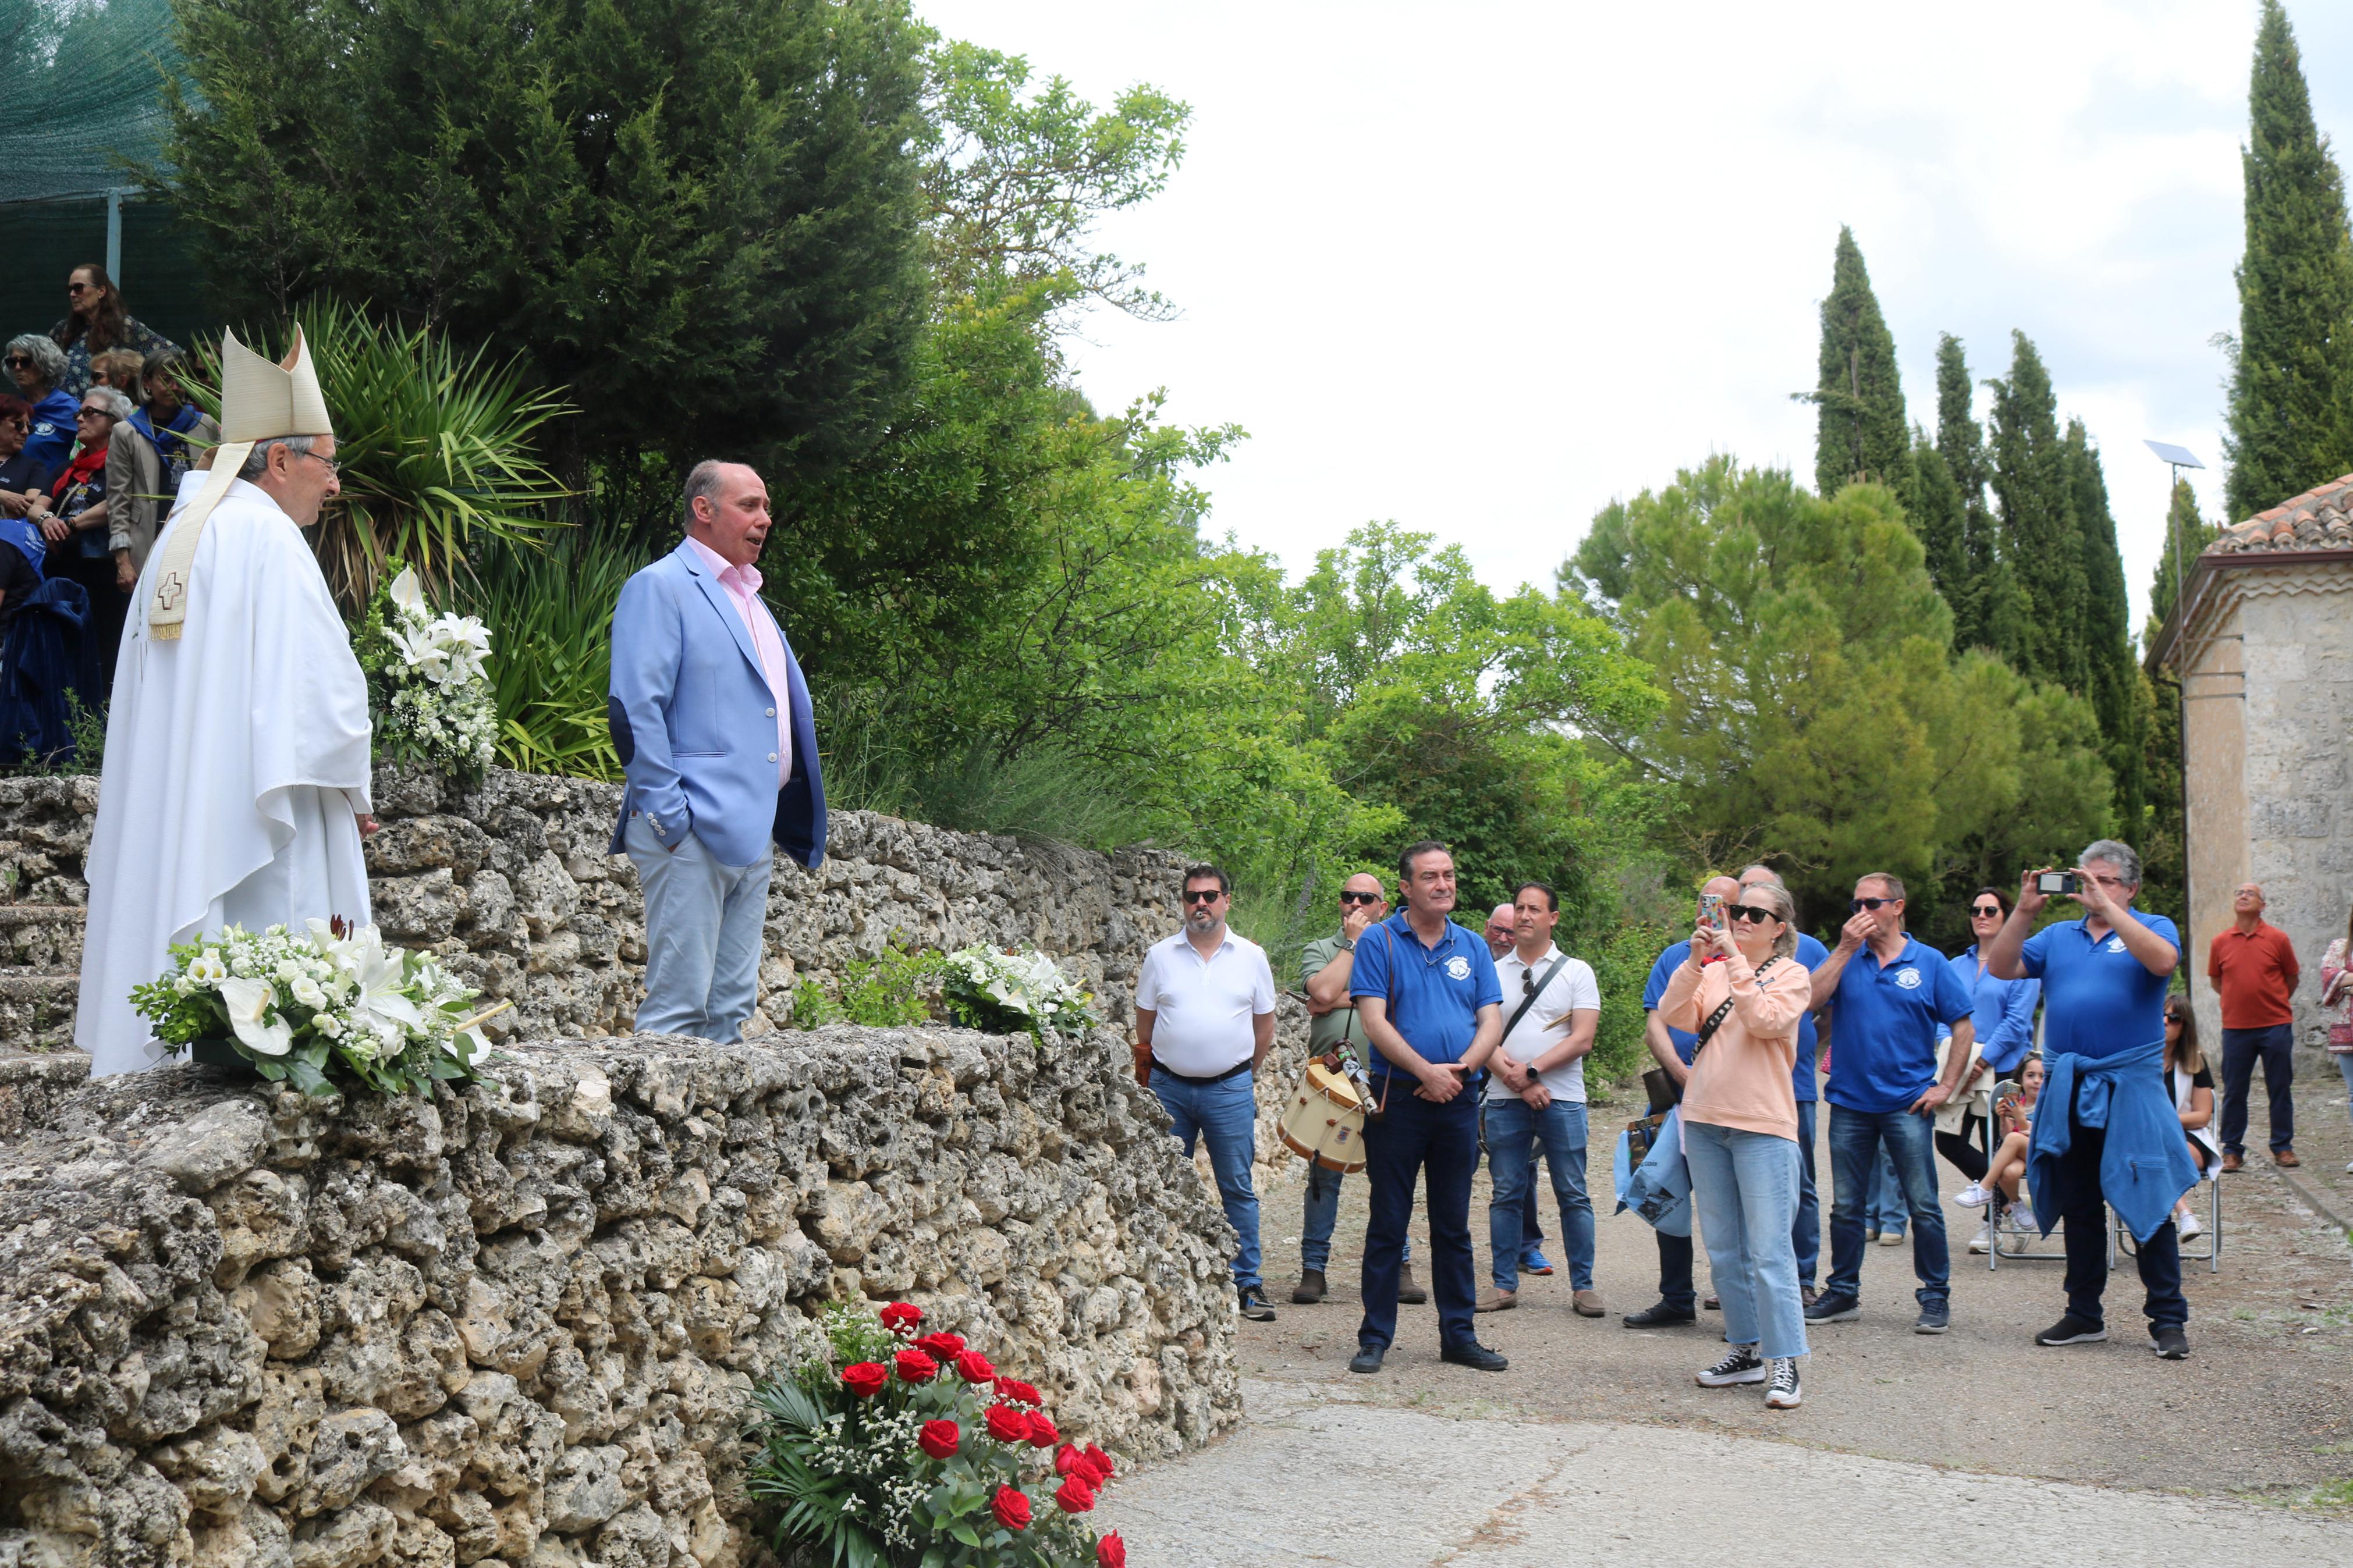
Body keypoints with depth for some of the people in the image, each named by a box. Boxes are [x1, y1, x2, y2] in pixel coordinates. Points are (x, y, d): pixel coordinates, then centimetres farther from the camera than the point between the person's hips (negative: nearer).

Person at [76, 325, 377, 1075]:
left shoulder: (179, 537, 15)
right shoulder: (267, 538, -11)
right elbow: (324, 683, -15)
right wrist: (351, 791, -1)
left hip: (164, 817, 9)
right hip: (251, 819, -8)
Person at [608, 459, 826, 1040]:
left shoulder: (748, 597, 21)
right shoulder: (660, 586, -5)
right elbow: (635, 709, -13)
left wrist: (788, 819, 17)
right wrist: (667, 813, -18)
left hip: (752, 828, 9)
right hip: (692, 829, -9)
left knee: (731, 1005, 11)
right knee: (678, 1005, -8)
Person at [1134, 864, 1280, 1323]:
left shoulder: (1251, 956, 5)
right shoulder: (1161, 955, 5)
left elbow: (1264, 1024, 12)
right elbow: (1144, 1023, 12)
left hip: (1230, 1089, -1)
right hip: (1169, 1087, 1)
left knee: (1238, 1187, 1)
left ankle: (1247, 1284, 6)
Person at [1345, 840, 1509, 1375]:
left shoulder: (1472, 947, 10)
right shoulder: (1379, 942, -2)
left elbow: (1492, 1022, 5)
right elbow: (1374, 1021, -10)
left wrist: (1460, 1070, -12)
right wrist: (1427, 1071, -17)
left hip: (1459, 1101, 4)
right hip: (1398, 1098, -3)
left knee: (1454, 1225, 10)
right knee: (1389, 1223, 2)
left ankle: (1458, 1335, 17)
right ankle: (1375, 1337, 9)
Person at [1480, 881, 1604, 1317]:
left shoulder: (1577, 972, 6)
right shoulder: (1493, 973, 11)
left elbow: (1582, 1040, -4)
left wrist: (1531, 1070, -13)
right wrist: (1517, 1081, -10)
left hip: (1562, 1099, -2)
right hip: (1505, 1100, 2)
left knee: (1573, 1195, 1)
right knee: (1506, 1194, 4)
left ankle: (1583, 1286, 8)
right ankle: (1505, 1284, 11)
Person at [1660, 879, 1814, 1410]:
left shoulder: (1792, 974, 2)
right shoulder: (1712, 971, 13)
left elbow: (1766, 1021, -17)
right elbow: (1673, 1015, -2)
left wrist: (1735, 960, -16)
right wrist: (1695, 960, -13)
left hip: (1763, 1126, -5)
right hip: (1705, 1121, 5)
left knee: (1769, 1249, -10)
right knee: (1724, 1250, 10)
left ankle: (1783, 1363, -6)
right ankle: (1747, 1350, 20)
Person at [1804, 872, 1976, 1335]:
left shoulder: (1929, 962, 1)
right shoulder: (1845, 958, 6)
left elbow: (1963, 1027, 3)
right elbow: (1813, 998, -11)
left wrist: (1945, 1085, -4)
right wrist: (1846, 948, -12)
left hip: (1908, 1104, -2)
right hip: (1850, 1102, 2)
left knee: (1923, 1206, -1)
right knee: (1846, 1206, 9)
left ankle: (1936, 1297, 10)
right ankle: (1843, 1293, 19)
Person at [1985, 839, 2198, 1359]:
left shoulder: (2151, 929, 4)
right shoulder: (2058, 937, 14)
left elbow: (2163, 961, -19)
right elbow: (2002, 967, 3)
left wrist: (2105, 906, -21)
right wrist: (2024, 911, -8)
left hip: (2129, 1090, -4)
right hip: (2067, 1091, 4)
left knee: (2147, 1205, -4)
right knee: (2078, 1209, 11)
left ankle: (2168, 1318, 4)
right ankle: (2084, 1315, 20)